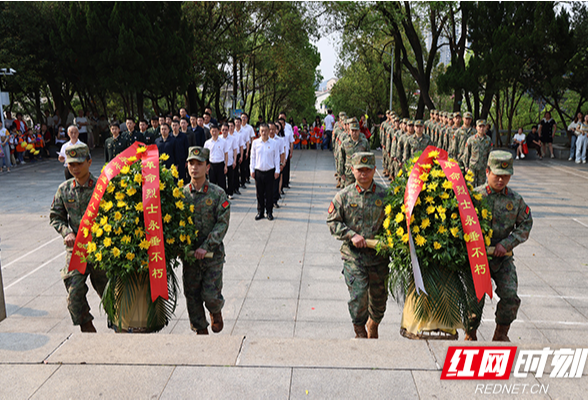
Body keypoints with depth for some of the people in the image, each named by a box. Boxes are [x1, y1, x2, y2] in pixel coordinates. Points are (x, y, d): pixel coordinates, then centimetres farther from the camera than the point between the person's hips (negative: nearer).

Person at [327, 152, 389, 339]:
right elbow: (332, 222, 3)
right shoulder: (344, 196, 0)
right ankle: (360, 332, 13)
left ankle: (373, 325, 42)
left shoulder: (385, 194, 2)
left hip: (379, 253, 2)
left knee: (379, 295, 13)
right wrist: (352, 235, -10)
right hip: (353, 255, -2)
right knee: (358, 294, -11)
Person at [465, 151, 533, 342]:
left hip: (503, 257, 3)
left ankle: (501, 334, 19)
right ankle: (470, 335, 23)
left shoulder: (516, 200, 3)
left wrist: (506, 244, -7)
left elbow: (525, 225, 6)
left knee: (510, 297, -6)